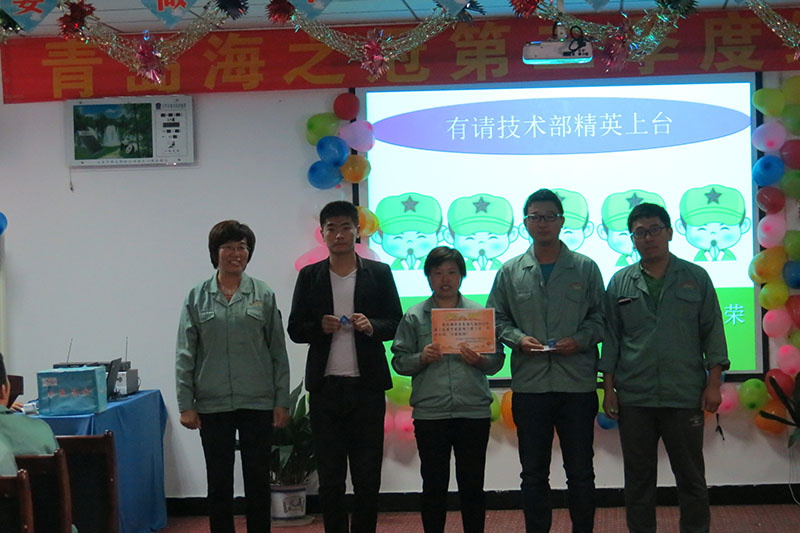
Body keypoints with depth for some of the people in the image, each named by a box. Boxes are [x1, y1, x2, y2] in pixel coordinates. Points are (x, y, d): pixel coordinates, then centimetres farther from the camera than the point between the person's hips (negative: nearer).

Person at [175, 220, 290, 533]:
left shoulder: (264, 295, 3)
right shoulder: (197, 297, 3)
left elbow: (278, 352, 3)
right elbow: (185, 354, 2)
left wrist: (281, 402, -1)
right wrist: (186, 404, -3)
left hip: (258, 404, 0)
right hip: (213, 405, 0)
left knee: (258, 480, 6)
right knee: (219, 484, 6)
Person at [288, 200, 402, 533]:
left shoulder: (379, 273, 6)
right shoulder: (310, 276, 8)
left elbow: (396, 324, 6)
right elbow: (295, 329, 7)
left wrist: (371, 326, -14)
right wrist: (321, 327, -13)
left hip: (367, 387, -1)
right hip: (325, 388, 1)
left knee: (368, 478, 3)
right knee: (329, 479, 6)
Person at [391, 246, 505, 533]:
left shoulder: (480, 313, 8)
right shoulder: (414, 317, 6)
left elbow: (497, 360, 9)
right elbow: (399, 361, 4)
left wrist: (479, 360, -11)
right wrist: (422, 358, -14)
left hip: (474, 412, 1)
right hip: (429, 413, 0)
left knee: (473, 485, 6)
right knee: (433, 485, 6)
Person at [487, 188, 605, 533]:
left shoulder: (585, 268, 5)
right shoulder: (510, 272, 8)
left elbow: (601, 318, 7)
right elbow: (496, 318, 11)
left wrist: (580, 340, -10)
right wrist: (518, 339, -7)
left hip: (577, 384, -1)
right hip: (529, 385, 1)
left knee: (580, 472, 5)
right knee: (533, 472, 8)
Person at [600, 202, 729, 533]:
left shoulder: (696, 278, 4)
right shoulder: (620, 283, 8)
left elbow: (713, 332, 4)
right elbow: (611, 338, 9)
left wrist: (713, 382, -4)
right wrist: (608, 388, 4)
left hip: (685, 395, -1)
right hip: (634, 398, 1)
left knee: (691, 477, 6)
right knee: (638, 478, 8)